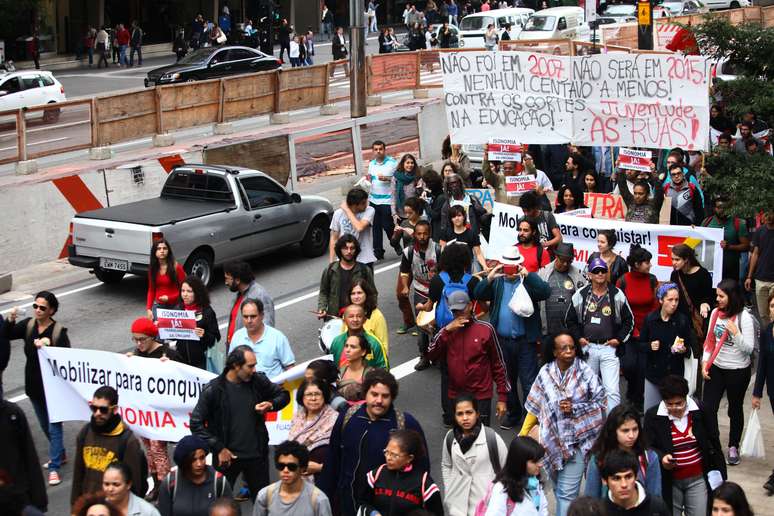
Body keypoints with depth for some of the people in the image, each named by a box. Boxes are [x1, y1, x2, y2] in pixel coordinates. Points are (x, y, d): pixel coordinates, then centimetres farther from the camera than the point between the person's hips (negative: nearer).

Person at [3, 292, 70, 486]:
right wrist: (10, 320, -24)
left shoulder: (59, 331, -15)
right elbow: (6, 335, -6)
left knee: (54, 426, -3)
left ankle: (54, 468, -1)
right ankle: (60, 455, 40)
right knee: (45, 425, 20)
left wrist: (48, 346, -34)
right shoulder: (28, 325, -1)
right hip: (34, 385, 6)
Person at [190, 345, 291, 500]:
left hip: (257, 454, 3)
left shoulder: (258, 381, -3)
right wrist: (218, 448, -12)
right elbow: (196, 423, -9)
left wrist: (271, 404, -10)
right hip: (227, 455, -3)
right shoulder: (213, 390, -12)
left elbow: (283, 395, 13)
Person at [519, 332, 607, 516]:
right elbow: (535, 407, 6)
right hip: (552, 440, 3)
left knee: (567, 492, -7)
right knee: (558, 489, 17)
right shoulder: (545, 373, -1)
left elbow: (600, 404, -5)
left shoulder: (586, 373, -10)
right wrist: (523, 434, 6)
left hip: (577, 441, -3)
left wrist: (575, 408, -16)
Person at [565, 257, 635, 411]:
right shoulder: (580, 295, 2)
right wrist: (578, 338, 1)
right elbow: (570, 320, 11)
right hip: (587, 347, 2)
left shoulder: (617, 295, -1)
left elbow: (629, 320, 6)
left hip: (609, 348, -2)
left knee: (612, 390, -9)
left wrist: (619, 339, -3)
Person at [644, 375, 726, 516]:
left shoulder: (701, 411, -6)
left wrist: (719, 475, 6)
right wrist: (661, 457, -24)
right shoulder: (652, 416, -9)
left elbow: (714, 444, 4)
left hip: (698, 479, 0)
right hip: (669, 481, 0)